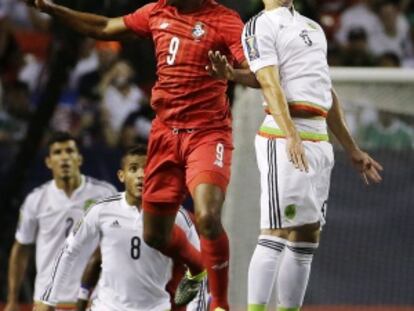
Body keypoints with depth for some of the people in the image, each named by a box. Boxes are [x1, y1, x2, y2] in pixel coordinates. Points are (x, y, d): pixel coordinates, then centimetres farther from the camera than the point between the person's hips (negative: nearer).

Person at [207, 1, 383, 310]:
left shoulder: (312, 27, 24)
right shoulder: (261, 26, 0)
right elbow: (270, 83, -14)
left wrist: (353, 150, 25)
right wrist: (291, 135, -27)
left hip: (320, 140, 8)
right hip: (284, 137, -8)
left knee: (308, 238, 6)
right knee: (277, 234, -13)